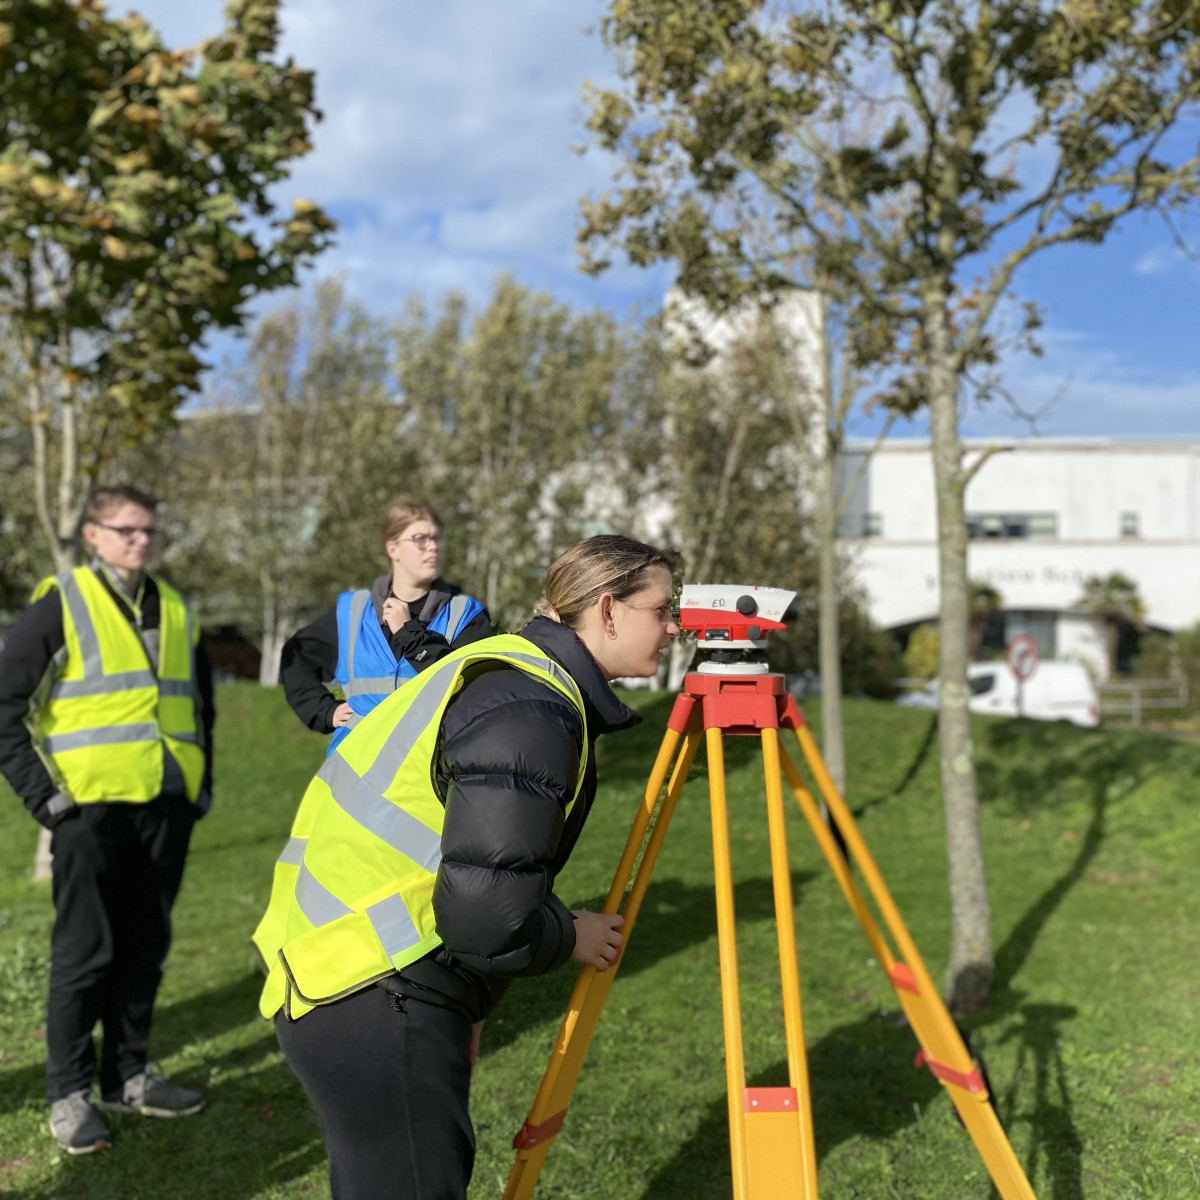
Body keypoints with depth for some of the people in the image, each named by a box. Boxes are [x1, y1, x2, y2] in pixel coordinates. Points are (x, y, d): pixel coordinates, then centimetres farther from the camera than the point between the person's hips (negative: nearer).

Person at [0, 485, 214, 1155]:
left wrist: (203, 785, 17)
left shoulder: (176, 611, 14)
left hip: (166, 806, 5)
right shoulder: (61, 604, -3)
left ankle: (129, 1076, 26)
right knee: (85, 952, 0)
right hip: (91, 806, -5)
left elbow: (200, 706, 24)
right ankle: (70, 1094, 12)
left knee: (146, 947, 12)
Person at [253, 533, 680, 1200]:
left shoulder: (512, 668, 12)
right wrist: (570, 937, -4)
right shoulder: (530, 710, -19)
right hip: (375, 999, -10)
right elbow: (486, 914, -23)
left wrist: (463, 1003, 20)